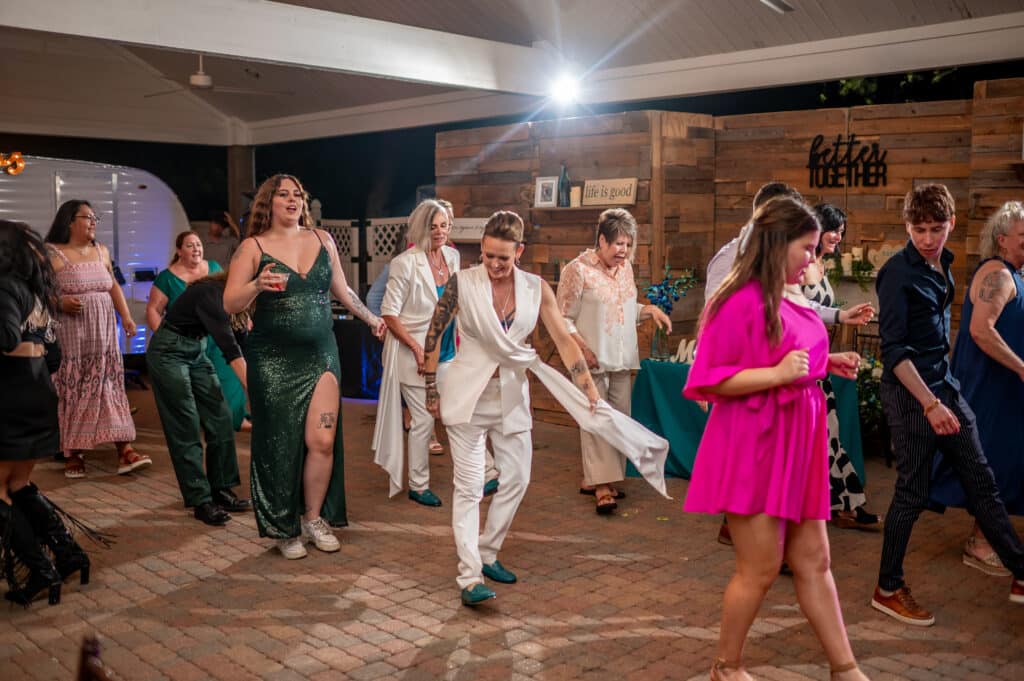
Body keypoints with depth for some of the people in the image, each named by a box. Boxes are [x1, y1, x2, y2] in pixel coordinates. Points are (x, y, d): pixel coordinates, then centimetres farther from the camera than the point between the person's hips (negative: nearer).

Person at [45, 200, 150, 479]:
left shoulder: (101, 251, 13)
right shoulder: (53, 254, -6)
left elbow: (113, 286, 19)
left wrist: (126, 316, 8)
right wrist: (60, 302, -25)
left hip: (103, 335, 5)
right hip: (70, 337, -5)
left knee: (110, 387, 1)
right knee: (71, 392, 1)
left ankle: (124, 451, -1)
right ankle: (72, 454, 11)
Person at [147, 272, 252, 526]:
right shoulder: (211, 295, -28)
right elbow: (230, 348, -34)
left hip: (197, 352, 8)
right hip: (169, 352, -8)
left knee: (221, 420, 2)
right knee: (186, 429, -7)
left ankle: (220, 490, 12)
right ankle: (200, 501, -1)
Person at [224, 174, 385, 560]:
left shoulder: (321, 240, 8)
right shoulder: (253, 247, -1)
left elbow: (341, 290, 21)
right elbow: (229, 304, -6)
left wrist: (371, 319, 29)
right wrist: (257, 285, -24)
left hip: (321, 353, 3)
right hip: (273, 360, -2)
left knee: (322, 440, -5)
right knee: (280, 445, 3)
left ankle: (314, 518, 16)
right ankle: (284, 529, 20)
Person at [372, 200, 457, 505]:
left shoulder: (452, 256, 4)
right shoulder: (406, 263, -14)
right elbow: (389, 314, -14)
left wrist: (458, 341, 12)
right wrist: (417, 349, -20)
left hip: (446, 351, 6)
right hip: (413, 352, -6)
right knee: (424, 419, -1)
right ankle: (418, 486, 15)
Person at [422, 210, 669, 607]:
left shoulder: (536, 289, -4)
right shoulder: (463, 284, -11)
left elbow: (565, 342, -6)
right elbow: (434, 334, -1)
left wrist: (592, 396, -12)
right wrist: (431, 388, 0)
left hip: (512, 395, 4)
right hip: (467, 395, -4)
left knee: (516, 480, 9)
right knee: (469, 486, -4)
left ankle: (487, 555, 28)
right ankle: (469, 577, -1)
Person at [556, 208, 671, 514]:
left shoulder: (625, 266, 9)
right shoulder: (578, 270, -11)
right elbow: (563, 319, -9)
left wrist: (649, 310, 3)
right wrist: (582, 349, -20)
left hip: (621, 360, 7)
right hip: (593, 362, -7)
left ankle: (593, 479, 20)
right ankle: (602, 485, 0)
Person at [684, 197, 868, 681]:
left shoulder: (789, 302, 9)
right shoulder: (739, 301, -16)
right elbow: (708, 381, -19)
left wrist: (826, 365, 8)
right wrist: (779, 373, -24)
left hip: (795, 445, 8)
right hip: (754, 447, -8)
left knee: (813, 562, 14)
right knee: (760, 568, 4)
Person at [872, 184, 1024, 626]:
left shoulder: (943, 264, 8)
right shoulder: (898, 273, -16)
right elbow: (893, 348, -20)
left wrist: (942, 394, 14)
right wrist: (929, 404, -25)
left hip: (945, 384, 8)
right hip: (909, 392, -8)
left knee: (981, 480, 13)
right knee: (913, 493, 0)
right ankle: (888, 590, 14)